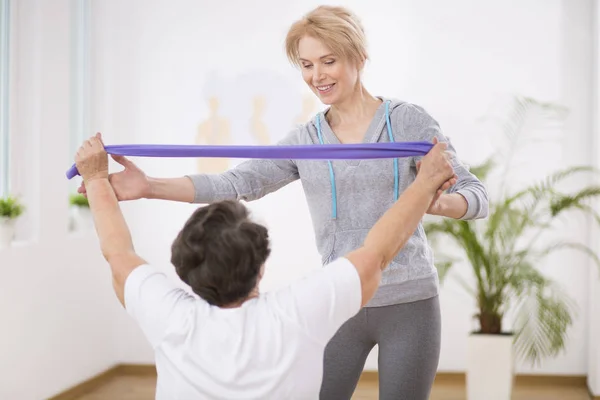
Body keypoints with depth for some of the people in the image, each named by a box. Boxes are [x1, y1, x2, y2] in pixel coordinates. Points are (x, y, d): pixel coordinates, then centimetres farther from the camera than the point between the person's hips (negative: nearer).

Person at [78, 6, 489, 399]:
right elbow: (238, 183, -7)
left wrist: (437, 202, -33)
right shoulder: (304, 140, 6)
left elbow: (476, 195, -8)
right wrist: (150, 186, -21)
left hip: (409, 302, -3)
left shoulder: (409, 120, -4)